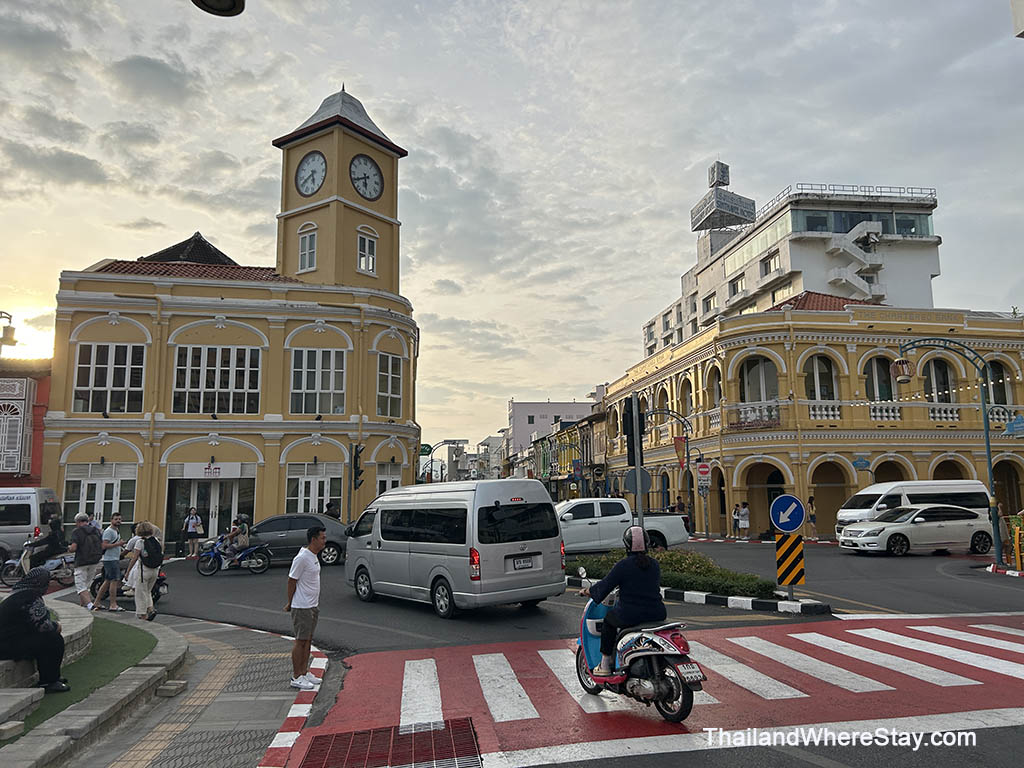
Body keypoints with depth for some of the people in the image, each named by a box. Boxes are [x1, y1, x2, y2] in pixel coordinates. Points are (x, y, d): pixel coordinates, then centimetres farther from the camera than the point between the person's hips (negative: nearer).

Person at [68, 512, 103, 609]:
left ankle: (90, 604, -21)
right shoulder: (96, 531, 10)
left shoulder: (77, 531, -6)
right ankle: (82, 605, 22)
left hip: (81, 563, -6)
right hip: (95, 562, 6)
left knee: (81, 587, -4)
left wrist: (69, 549, 6)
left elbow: (73, 547, -16)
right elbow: (102, 546, 8)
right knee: (86, 585, 18)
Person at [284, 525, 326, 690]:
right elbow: (291, 581, -16)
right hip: (302, 607, -9)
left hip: (313, 605, 9)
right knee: (300, 641, -2)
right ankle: (296, 677, 6)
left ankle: (304, 673, 23)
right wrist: (290, 603, -9)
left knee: (308, 640, 14)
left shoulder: (314, 556, 10)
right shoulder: (302, 558, -20)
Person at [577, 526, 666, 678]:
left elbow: (604, 587, -6)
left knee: (608, 620, 20)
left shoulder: (623, 565, -10)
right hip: (657, 614, 5)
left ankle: (605, 665, 19)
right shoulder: (655, 564, 7)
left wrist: (587, 591, 13)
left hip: (631, 615, -5)